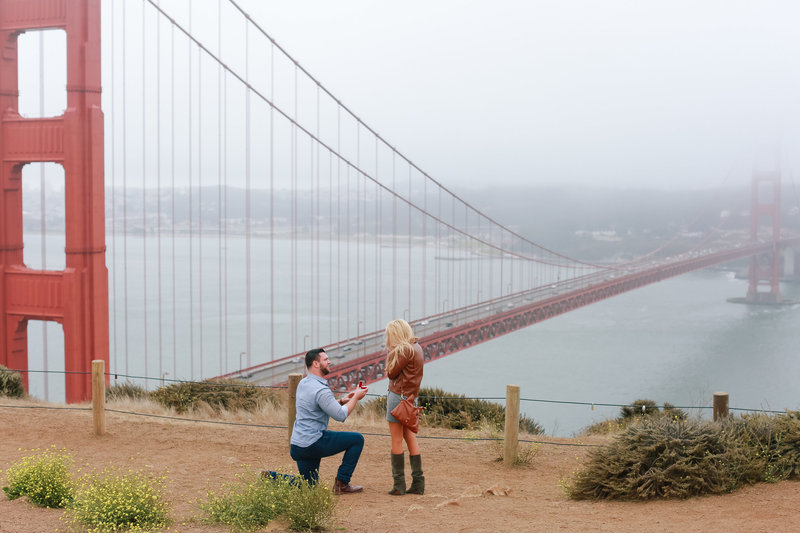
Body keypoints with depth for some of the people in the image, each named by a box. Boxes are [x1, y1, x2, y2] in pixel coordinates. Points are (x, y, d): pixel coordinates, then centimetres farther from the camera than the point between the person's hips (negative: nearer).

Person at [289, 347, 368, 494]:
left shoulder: (303, 383, 12)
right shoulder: (321, 390, -19)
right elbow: (340, 415, -16)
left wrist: (343, 400, 13)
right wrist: (356, 397, -3)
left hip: (297, 445, 9)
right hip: (313, 443, -9)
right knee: (357, 439, -1)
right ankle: (342, 484, 2)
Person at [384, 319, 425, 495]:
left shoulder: (405, 350, -16)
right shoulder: (416, 347, 13)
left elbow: (391, 373, -10)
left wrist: (390, 353, -1)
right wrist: (392, 352, 6)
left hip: (398, 396, -9)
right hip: (410, 397, 9)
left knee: (396, 440, -3)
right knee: (410, 438, 10)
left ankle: (399, 484, 0)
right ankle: (418, 483, 10)